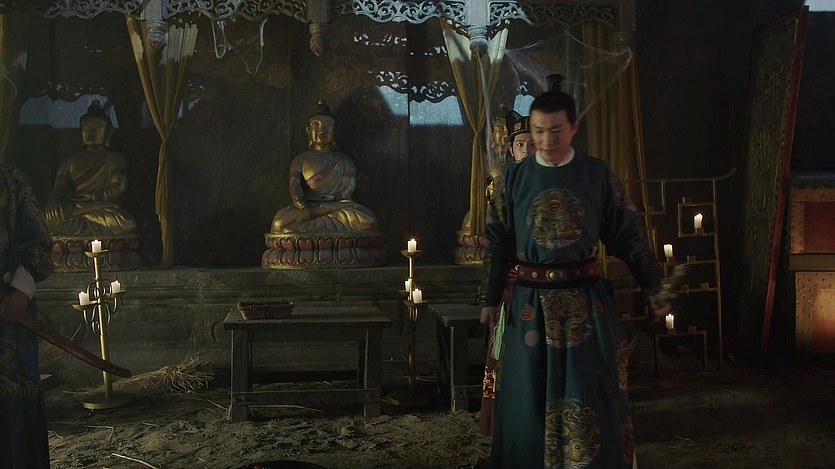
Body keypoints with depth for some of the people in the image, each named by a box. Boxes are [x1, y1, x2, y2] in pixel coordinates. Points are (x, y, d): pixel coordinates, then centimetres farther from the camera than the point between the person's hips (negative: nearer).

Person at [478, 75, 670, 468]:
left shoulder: (597, 174, -1)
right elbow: (497, 244, 5)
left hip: (587, 299, 0)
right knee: (530, 397, 8)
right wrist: (489, 299, 4)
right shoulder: (513, 178, 1)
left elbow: (627, 236, 5)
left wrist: (652, 288, 4)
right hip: (530, 303, 0)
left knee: (591, 396, 6)